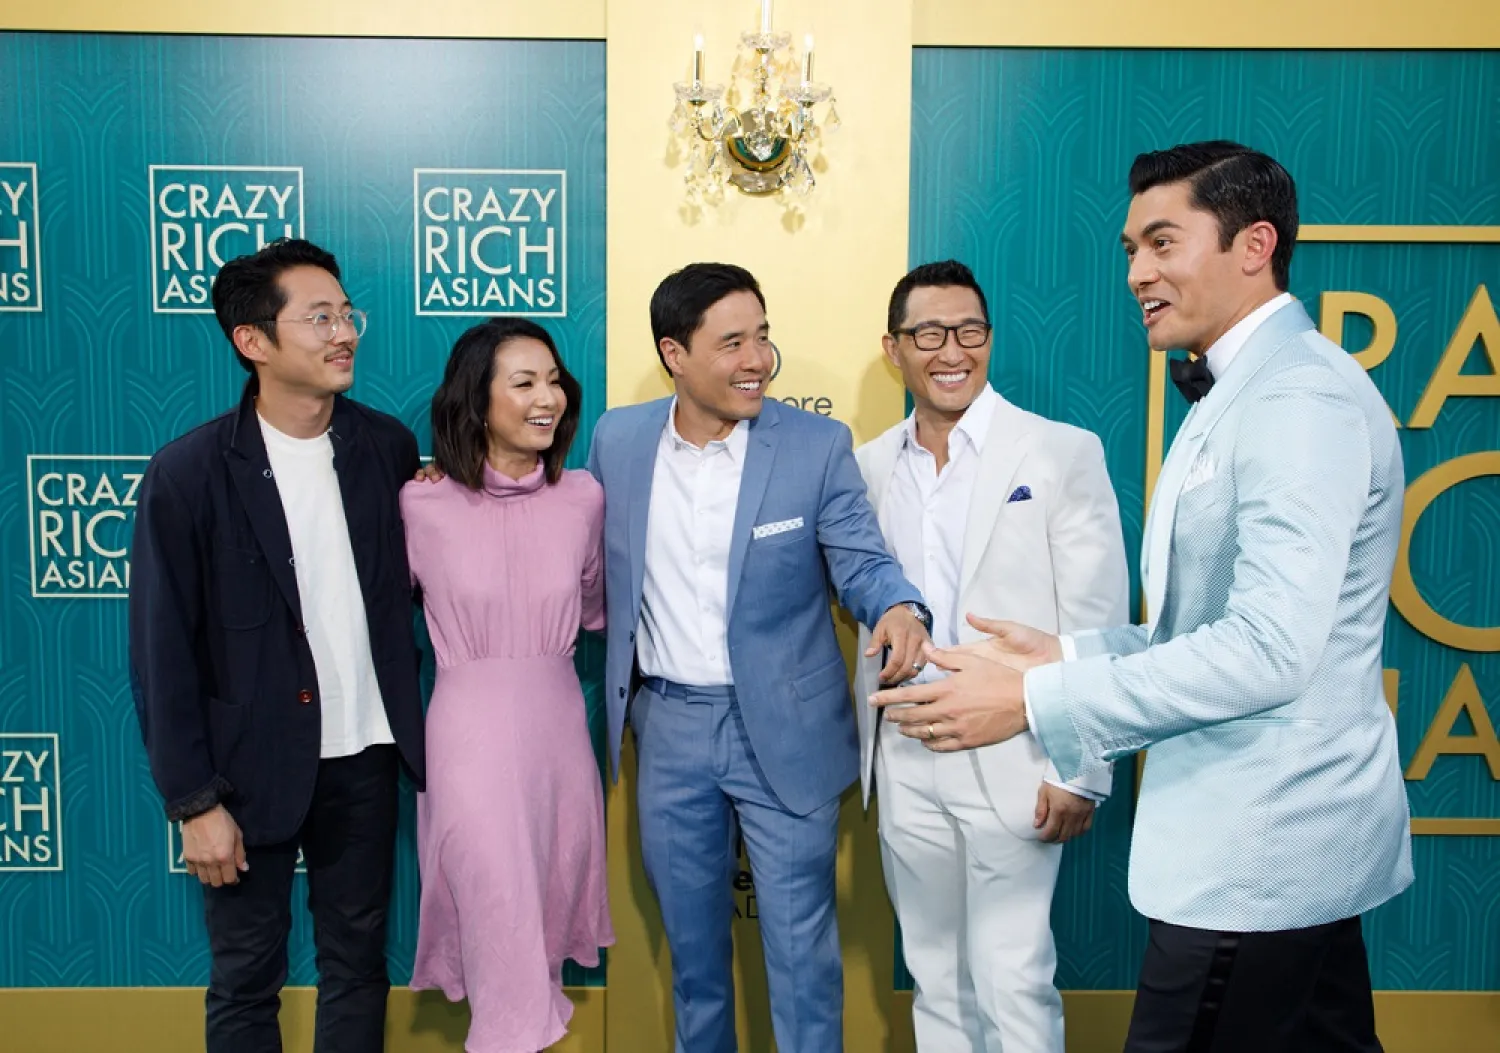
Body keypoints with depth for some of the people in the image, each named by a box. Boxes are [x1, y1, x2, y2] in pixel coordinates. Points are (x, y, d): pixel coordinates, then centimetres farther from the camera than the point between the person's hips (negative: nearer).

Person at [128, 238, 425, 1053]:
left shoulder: (387, 446, -2)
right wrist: (194, 801, -9)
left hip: (364, 755, 3)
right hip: (250, 766, -3)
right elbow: (162, 654, -9)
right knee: (246, 978, 15)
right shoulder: (187, 474, -13)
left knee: (358, 961, 18)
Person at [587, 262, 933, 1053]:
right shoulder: (618, 438, -1)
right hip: (667, 724, 3)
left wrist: (899, 608, -31)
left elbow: (860, 560, -12)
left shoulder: (818, 445, -10)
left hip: (782, 729, -3)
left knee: (800, 943, 7)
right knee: (690, 936, 21)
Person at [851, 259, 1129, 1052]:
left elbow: (1097, 624, -7)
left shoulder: (1062, 453, -5)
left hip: (1011, 759, -4)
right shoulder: (869, 466, 6)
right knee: (935, 976, 16)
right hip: (904, 761, 4)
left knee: (1012, 981, 2)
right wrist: (868, 749, 9)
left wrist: (1079, 770, -10)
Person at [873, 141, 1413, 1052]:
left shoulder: (1300, 396, -18)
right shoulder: (1241, 394, 15)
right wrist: (1072, 654, 5)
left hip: (1259, 854, -10)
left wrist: (1036, 699, -23)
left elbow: (1267, 650, -27)